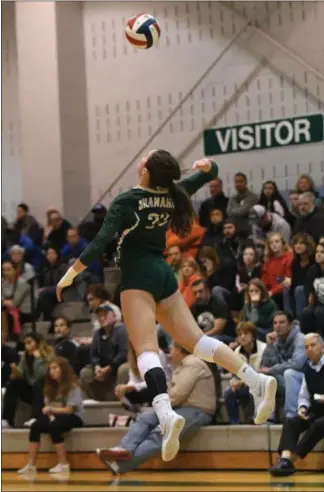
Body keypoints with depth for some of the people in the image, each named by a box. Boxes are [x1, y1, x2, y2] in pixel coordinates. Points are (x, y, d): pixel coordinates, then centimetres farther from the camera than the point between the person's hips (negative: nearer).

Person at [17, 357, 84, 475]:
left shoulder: (72, 387, -9)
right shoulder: (51, 387, 14)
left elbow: (69, 410, -14)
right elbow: (48, 406, 7)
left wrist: (51, 409, -11)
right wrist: (50, 413, -14)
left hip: (73, 418, -6)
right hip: (56, 416, 6)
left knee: (54, 426, -36)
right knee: (35, 426, -22)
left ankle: (64, 464, -29)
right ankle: (31, 465, -26)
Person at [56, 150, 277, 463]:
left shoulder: (126, 201, -9)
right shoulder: (174, 195, 9)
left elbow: (101, 241, -17)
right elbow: (211, 174, 23)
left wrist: (71, 273, -11)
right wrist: (207, 165, -1)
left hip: (138, 276, -7)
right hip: (164, 274, 7)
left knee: (146, 349, -19)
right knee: (194, 339, 7)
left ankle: (166, 415, -41)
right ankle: (256, 381, -9)